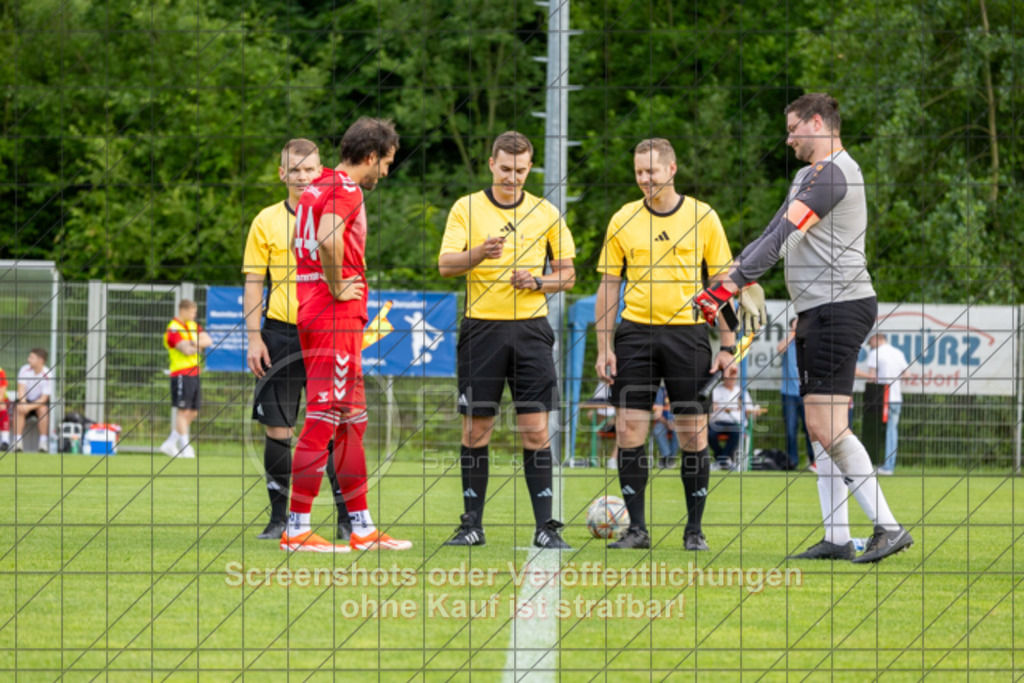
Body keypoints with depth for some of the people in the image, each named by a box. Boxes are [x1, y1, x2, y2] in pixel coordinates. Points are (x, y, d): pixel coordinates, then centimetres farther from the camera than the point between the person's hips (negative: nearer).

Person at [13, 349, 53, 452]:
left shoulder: (48, 375, -16)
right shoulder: (25, 369, -9)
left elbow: (44, 399, -19)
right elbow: (21, 389, -13)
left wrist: (29, 407, -33)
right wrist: (23, 404, -32)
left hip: (39, 402, -2)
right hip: (25, 400, 2)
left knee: (43, 409, -33)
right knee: (18, 408, -30)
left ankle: (43, 442, -28)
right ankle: (18, 442, -31)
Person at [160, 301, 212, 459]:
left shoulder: (193, 326, 16)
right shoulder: (174, 329, -9)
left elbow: (208, 341, 5)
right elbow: (187, 350, -19)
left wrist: (196, 343, -14)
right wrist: (200, 346, -2)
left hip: (194, 373, 8)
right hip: (181, 373, -8)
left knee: (193, 413, 8)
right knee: (183, 411, -9)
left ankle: (170, 444, 16)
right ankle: (185, 448, -10)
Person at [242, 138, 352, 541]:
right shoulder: (267, 221, 6)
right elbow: (253, 282, 6)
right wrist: (254, 337, -2)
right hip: (280, 334, 1)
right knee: (277, 429, 0)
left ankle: (347, 518, 3)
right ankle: (279, 516, 9)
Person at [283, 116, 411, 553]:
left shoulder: (317, 187, 16)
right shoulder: (346, 191, -13)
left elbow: (312, 242, 28)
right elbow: (328, 239, -30)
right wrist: (337, 288, -17)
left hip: (313, 313, 10)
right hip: (336, 320, -10)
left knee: (351, 422, 13)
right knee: (323, 421, -8)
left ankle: (362, 528, 16)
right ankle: (297, 529, -7)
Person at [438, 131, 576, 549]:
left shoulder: (546, 213, 8)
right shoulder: (466, 209, 3)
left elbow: (567, 274, 12)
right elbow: (446, 264, -8)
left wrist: (537, 282, -8)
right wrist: (480, 254, -28)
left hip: (531, 329, 1)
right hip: (481, 327, -1)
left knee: (535, 429, -4)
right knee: (476, 429, 2)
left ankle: (545, 526, -3)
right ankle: (472, 523, 9)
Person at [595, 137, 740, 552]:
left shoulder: (703, 218, 2)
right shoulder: (622, 221, 6)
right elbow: (608, 285, 9)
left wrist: (728, 346, 0)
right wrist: (604, 347, 2)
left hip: (688, 332, -1)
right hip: (636, 331, 1)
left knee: (693, 435, -2)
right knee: (629, 431, -4)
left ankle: (695, 529, 8)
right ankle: (636, 528, 3)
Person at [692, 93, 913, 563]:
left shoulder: (832, 172, -13)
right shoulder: (811, 174, 21)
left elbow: (782, 236, -18)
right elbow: (774, 237, 24)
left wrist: (730, 286, -18)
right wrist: (724, 281, 17)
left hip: (840, 308, -11)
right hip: (816, 312, 11)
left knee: (827, 427, -15)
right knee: (819, 428, 7)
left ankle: (888, 527, -15)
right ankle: (836, 539, 7)